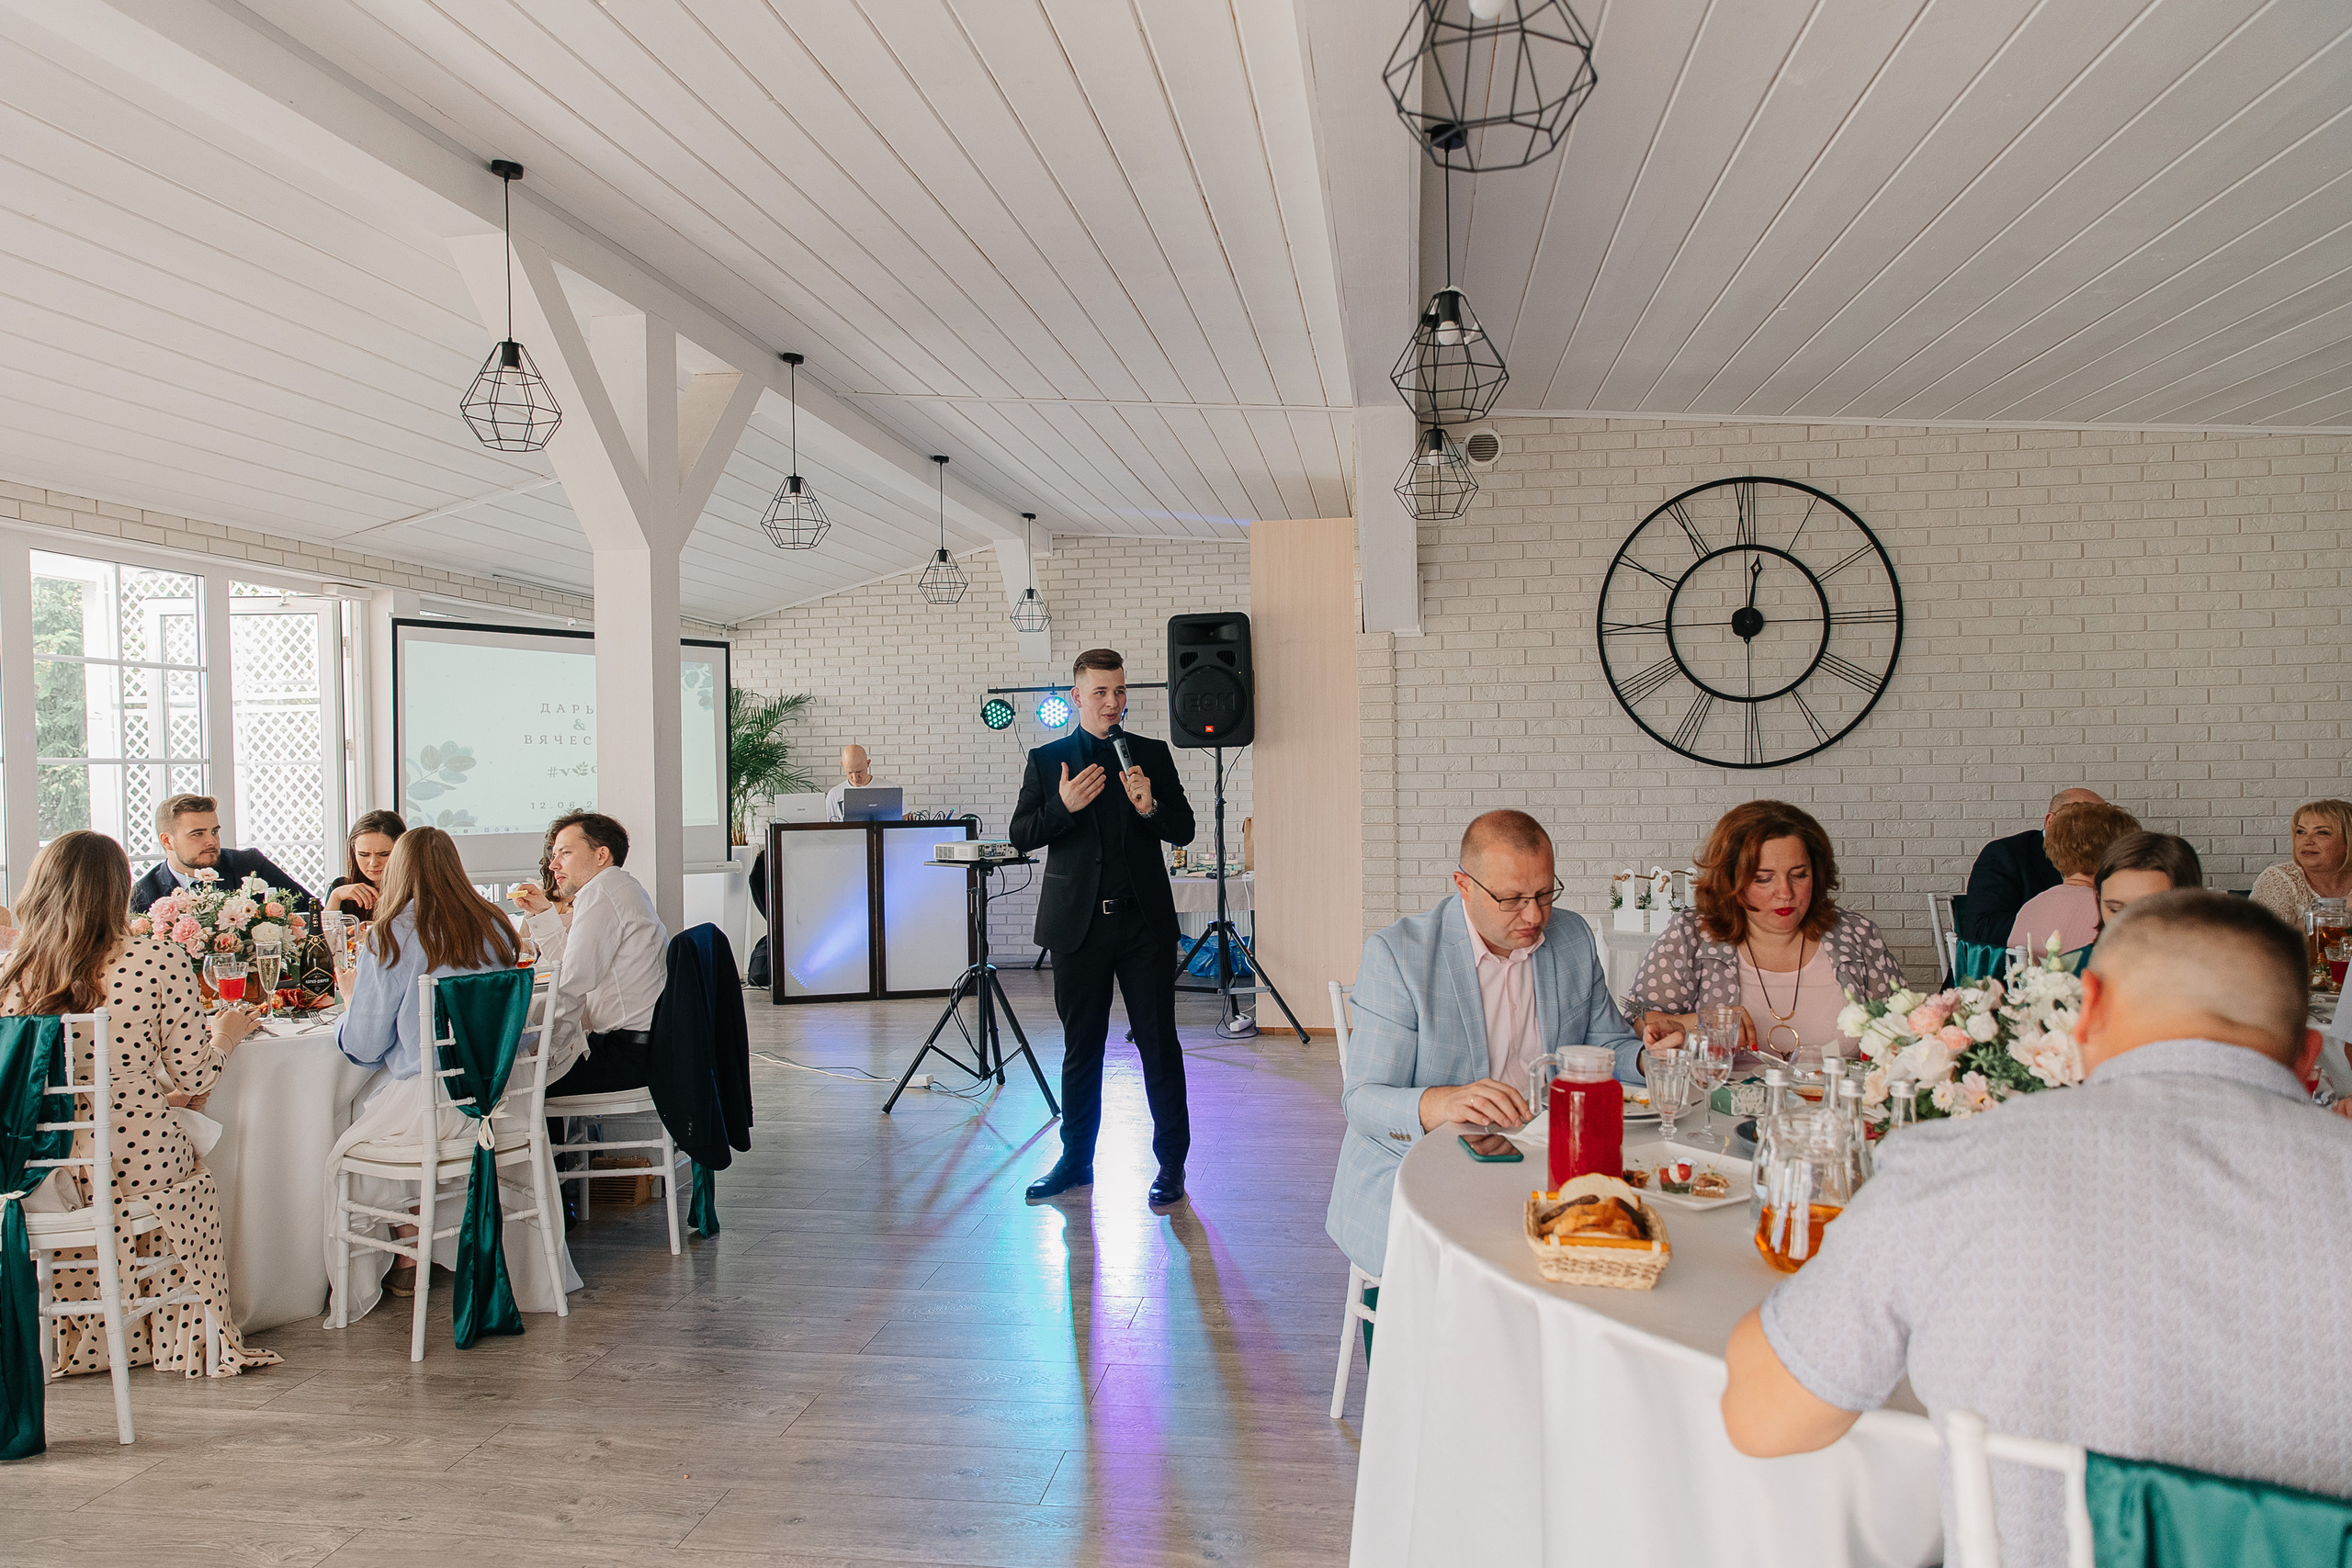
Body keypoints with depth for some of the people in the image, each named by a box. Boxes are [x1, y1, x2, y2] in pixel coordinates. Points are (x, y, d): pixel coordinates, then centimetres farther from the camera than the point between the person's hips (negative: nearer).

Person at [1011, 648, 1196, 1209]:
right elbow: (1021, 835, 2)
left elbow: (1184, 830, 5)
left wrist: (1150, 808, -15)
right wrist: (1063, 806, -16)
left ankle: (1171, 1163, 13)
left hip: (1145, 922, 0)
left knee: (1159, 1044, 2)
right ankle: (1076, 1160, 23)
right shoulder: (1046, 760, 7)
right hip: (1078, 924, 0)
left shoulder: (1152, 754, 8)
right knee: (1080, 1048, 10)